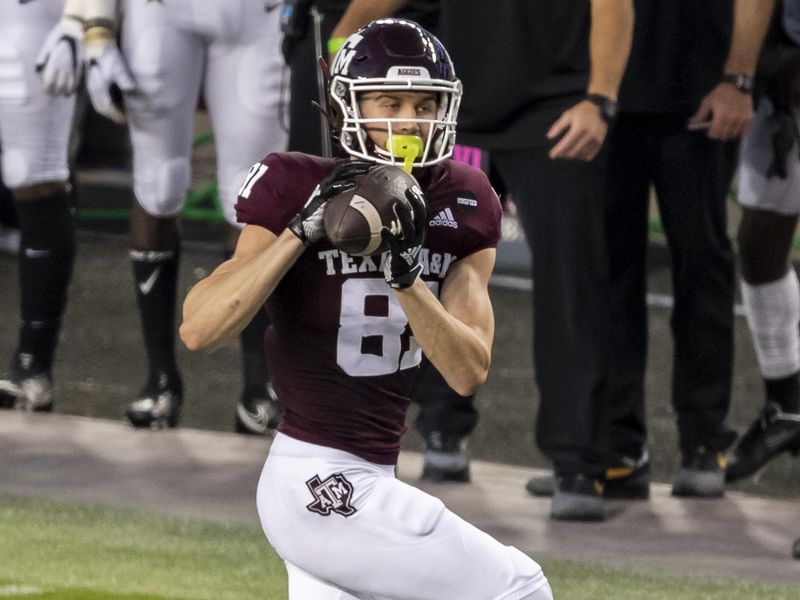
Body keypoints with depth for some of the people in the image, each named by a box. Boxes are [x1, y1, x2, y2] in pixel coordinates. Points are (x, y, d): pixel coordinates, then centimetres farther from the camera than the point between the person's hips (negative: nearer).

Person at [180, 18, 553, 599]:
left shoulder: (463, 206, 4)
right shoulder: (298, 190, -11)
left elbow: (469, 372, -6)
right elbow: (200, 328, -21)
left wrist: (405, 273, -20)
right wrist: (304, 230, -26)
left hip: (371, 482, 7)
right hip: (323, 486, -7)